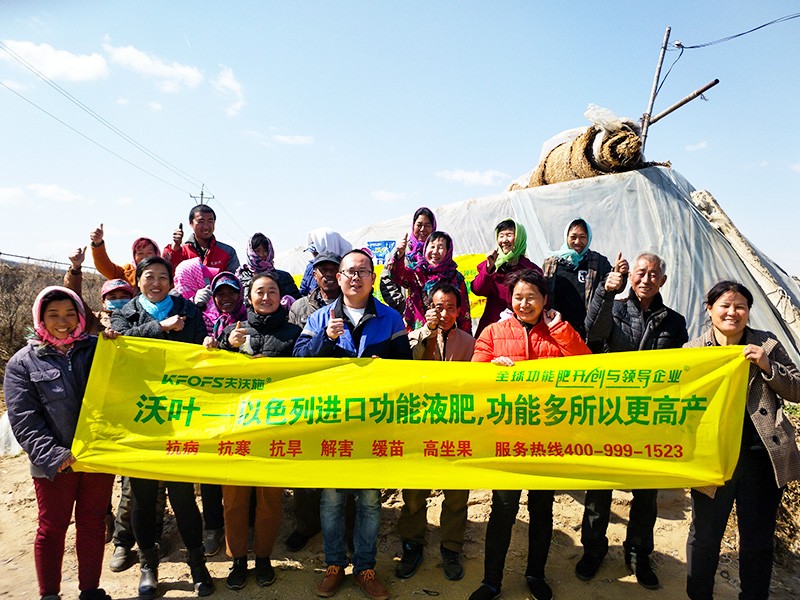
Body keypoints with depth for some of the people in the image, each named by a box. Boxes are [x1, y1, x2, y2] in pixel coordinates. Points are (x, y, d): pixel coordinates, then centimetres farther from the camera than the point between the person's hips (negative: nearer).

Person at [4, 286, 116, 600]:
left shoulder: (97, 348, 6)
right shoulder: (23, 363, 1)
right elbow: (24, 421, -5)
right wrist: (54, 455, -16)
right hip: (55, 464, -1)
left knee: (93, 523, 13)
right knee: (52, 528, 11)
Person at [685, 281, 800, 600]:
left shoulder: (767, 344, 4)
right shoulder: (693, 350, 2)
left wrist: (767, 366, -12)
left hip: (762, 457, 1)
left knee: (758, 541, 14)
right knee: (704, 537, 11)